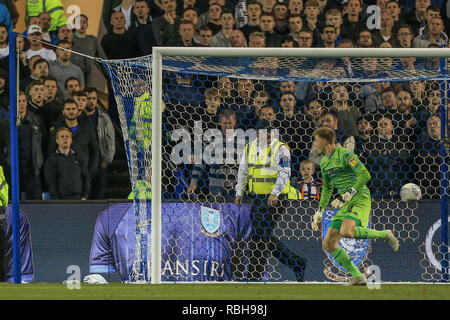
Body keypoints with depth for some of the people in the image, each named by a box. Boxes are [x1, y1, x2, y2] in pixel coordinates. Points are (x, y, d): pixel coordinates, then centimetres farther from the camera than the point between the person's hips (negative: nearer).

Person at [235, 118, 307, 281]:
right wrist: (240, 193, 11)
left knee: (259, 236, -9)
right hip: (257, 198, 7)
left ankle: (255, 276, -2)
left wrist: (275, 193, -31)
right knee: (265, 237, 9)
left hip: (275, 199, -7)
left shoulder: (280, 149, -10)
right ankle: (297, 263, 21)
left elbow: (285, 173, -19)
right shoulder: (250, 147, 10)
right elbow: (243, 172, 19)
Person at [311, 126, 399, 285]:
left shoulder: (345, 155, -10)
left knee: (346, 232, -33)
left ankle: (385, 235, -13)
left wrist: (348, 195, -24)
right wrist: (320, 211, 22)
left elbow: (365, 175, -20)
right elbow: (327, 188, 28)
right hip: (345, 205, 9)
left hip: (360, 199, -9)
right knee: (328, 244, -1)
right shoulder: (324, 162, 16)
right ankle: (357, 276, 3)